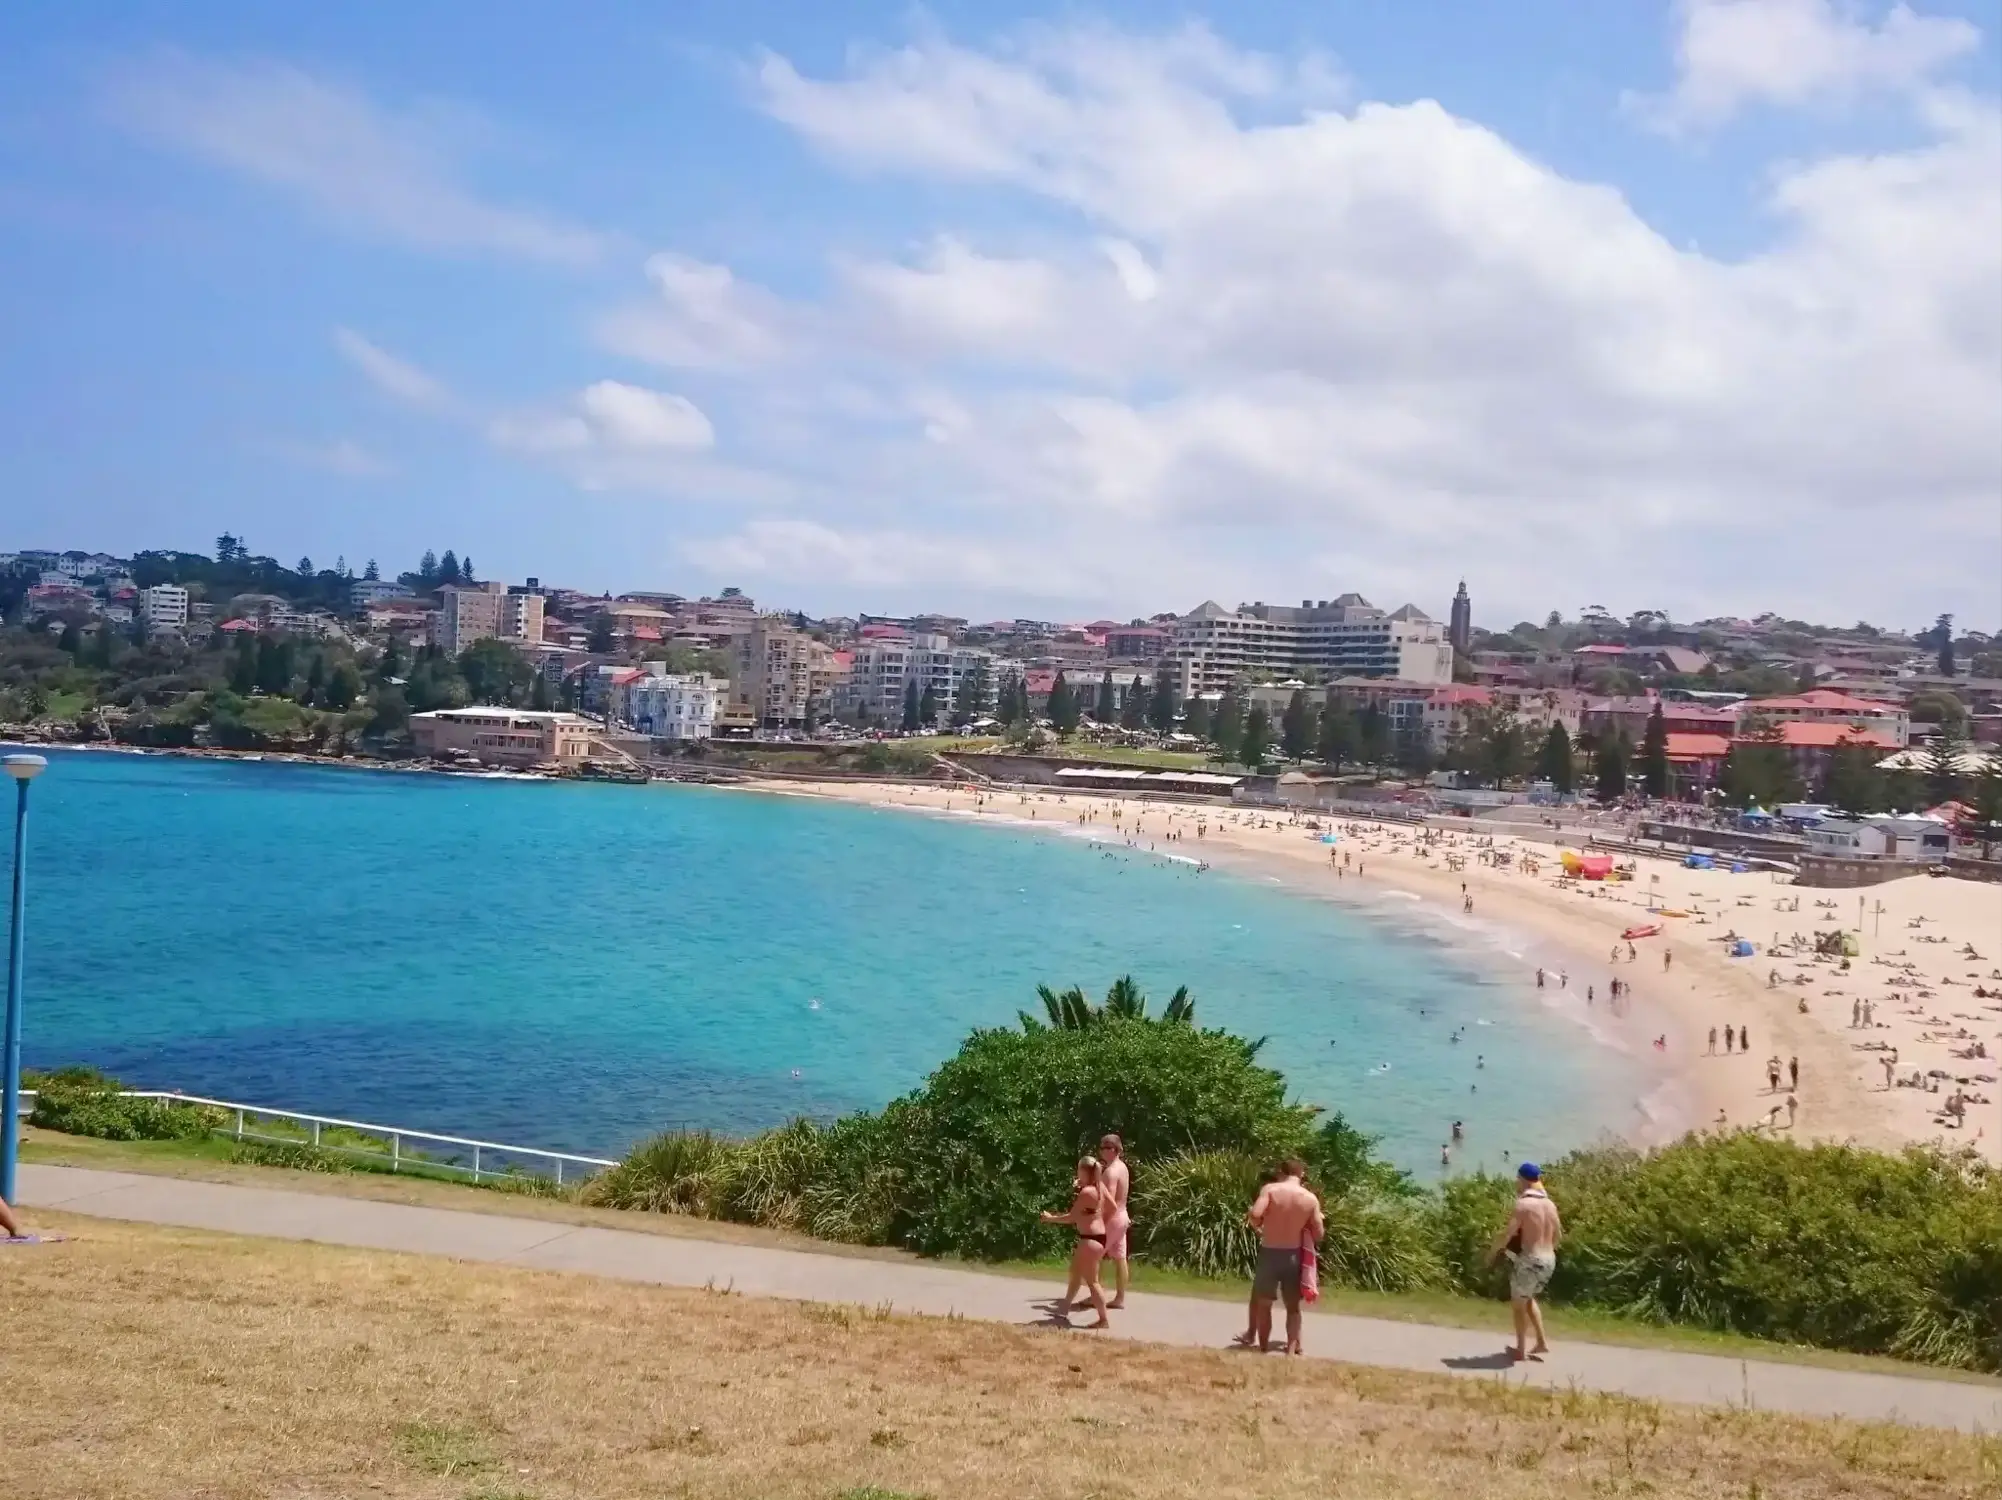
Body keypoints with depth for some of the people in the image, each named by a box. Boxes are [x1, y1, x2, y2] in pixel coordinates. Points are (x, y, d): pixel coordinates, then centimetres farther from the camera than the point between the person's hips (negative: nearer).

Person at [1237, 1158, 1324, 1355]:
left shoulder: (1270, 1189, -10)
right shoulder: (1311, 1198, -3)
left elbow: (1255, 1216, -22)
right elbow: (1319, 1234, -1)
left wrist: (1257, 1227, -1)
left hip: (1269, 1254, -2)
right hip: (1293, 1256, 2)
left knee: (1263, 1303, 12)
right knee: (1293, 1306, 15)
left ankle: (1263, 1348, 17)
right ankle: (1292, 1349, 12)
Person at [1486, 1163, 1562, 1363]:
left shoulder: (1524, 1205, -16)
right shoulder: (1550, 1205, 7)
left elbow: (1506, 1234, -18)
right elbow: (1558, 1235, 17)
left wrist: (1492, 1252, -3)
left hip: (1528, 1261, -7)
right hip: (1548, 1261, 7)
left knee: (1518, 1304, 9)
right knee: (1528, 1299, 25)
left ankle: (1521, 1350, 14)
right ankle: (1541, 1342, 23)